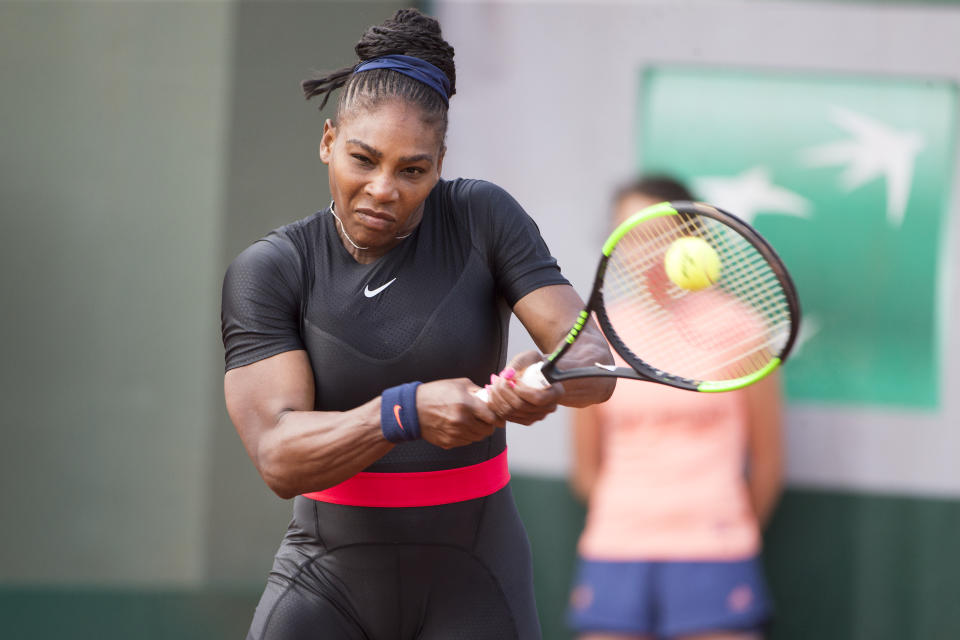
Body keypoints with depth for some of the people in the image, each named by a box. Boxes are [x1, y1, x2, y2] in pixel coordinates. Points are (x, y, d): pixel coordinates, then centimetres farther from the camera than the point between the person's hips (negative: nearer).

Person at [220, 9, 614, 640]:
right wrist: (408, 413, -35)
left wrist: (546, 380, -35)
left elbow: (594, 362, -11)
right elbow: (279, 458, -18)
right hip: (328, 582, 0)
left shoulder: (482, 219, -4)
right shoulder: (266, 273, -6)